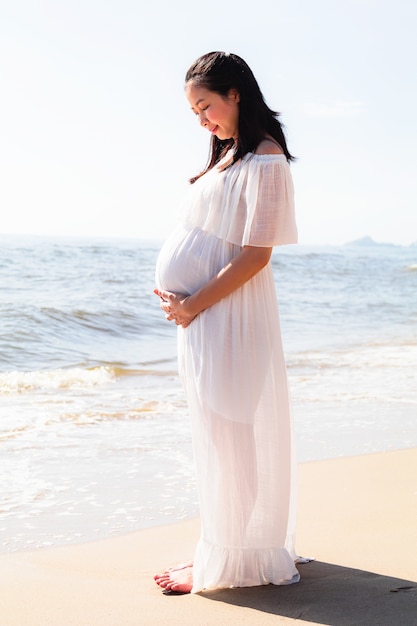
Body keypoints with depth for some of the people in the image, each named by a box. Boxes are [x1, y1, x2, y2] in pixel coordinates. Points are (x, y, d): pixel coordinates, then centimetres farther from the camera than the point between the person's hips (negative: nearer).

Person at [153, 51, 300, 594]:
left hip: (229, 313, -9)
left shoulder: (265, 160, -13)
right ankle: (224, 547, 26)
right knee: (217, 433, 14)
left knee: (228, 436, -1)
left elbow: (255, 255, -19)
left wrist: (193, 305, -16)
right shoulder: (227, 154, 15)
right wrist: (179, 298, 3)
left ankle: (222, 563, 10)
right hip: (202, 310, 9)